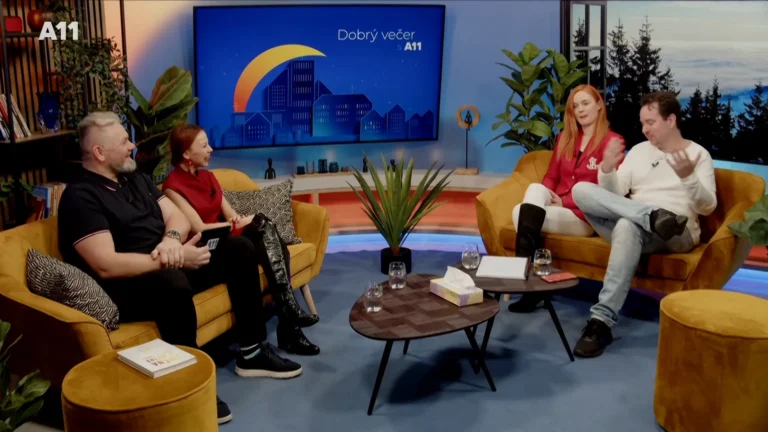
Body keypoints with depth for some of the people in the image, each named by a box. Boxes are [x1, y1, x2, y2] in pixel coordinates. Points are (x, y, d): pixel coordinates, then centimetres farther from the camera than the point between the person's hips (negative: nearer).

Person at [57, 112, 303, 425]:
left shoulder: (135, 178, 13)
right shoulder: (80, 197, -14)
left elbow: (176, 216, 10)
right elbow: (106, 266, -24)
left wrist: (171, 240, -15)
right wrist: (174, 258, -25)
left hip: (168, 266, 9)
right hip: (127, 288, -9)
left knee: (239, 249, 1)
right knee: (174, 282, -40)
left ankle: (251, 353, 4)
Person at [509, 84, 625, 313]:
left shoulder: (612, 141, -3)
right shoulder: (565, 137, 18)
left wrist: (565, 202, -14)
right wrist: (542, 198, -7)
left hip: (584, 216, -5)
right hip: (555, 206, 6)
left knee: (521, 212, -27)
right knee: (535, 188, -28)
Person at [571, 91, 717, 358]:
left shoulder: (698, 154, 7)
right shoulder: (639, 150, 18)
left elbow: (707, 207, -3)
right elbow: (614, 195, 10)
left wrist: (688, 177, -21)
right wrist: (607, 168, -11)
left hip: (677, 234, -4)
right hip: (633, 228, 4)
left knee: (627, 225, -40)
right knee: (582, 190, -18)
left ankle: (601, 321, -43)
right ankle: (653, 217, -33)